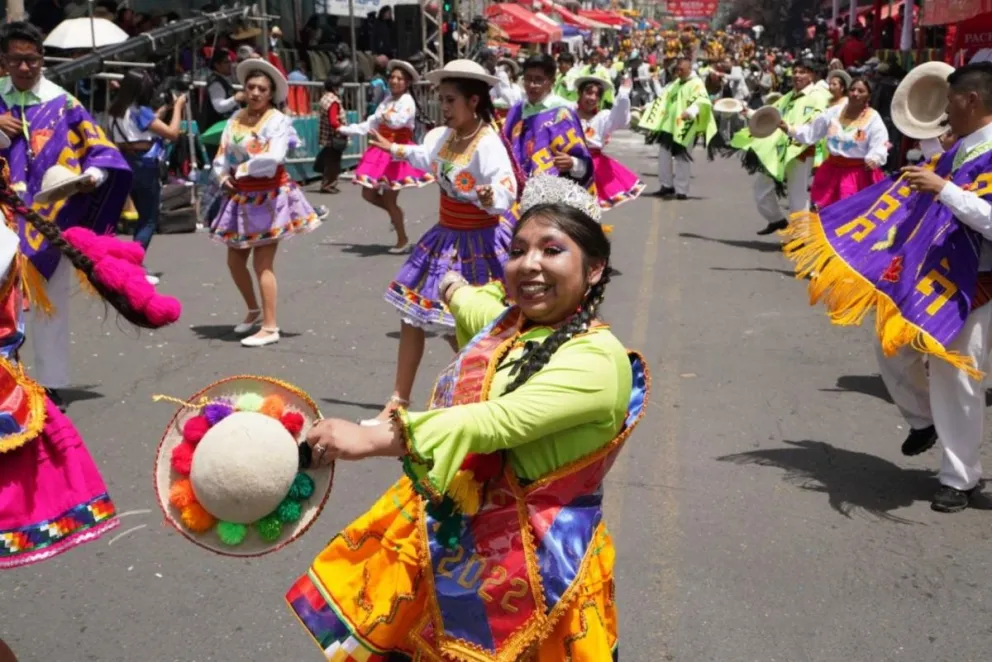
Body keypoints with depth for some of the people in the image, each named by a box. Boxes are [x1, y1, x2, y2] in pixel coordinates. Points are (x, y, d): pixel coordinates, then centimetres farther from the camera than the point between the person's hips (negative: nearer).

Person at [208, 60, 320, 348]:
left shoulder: (278, 120, -11)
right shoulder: (236, 118, 9)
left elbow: (273, 158, -26)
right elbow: (222, 154, 8)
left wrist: (240, 170, -16)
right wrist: (223, 176, -12)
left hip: (269, 196, -7)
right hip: (240, 196, 7)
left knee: (263, 264, -8)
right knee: (235, 261, 13)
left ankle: (270, 327, 0)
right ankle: (254, 310, 35)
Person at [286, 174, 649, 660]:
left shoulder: (597, 359, -23)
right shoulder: (508, 321, 3)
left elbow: (497, 421, -36)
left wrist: (370, 439, -42)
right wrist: (456, 289, 48)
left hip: (529, 561, -8)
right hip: (447, 536, 8)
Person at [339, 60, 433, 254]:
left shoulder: (407, 101, -13)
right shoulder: (388, 100, 12)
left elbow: (400, 120, -36)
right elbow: (371, 124, 19)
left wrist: (388, 117, -56)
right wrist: (347, 129, 16)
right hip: (383, 152, 8)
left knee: (389, 199, -4)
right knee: (368, 194, 8)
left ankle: (403, 241, 9)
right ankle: (396, 214, 30)